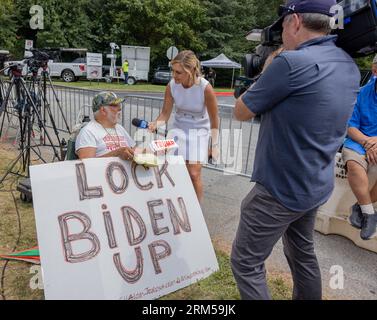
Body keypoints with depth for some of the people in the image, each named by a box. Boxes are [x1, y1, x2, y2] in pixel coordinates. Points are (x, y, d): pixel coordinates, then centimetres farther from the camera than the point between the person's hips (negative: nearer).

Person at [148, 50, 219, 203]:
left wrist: (214, 145, -6)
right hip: (178, 129, 3)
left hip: (199, 131, -3)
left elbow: (214, 120, -12)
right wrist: (156, 123, -27)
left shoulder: (205, 88, -23)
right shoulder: (171, 85, -14)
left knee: (194, 174, -4)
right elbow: (165, 113, -5)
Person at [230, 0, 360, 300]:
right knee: (302, 254, 26)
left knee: (245, 263, 6)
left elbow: (241, 112, -11)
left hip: (280, 190, -8)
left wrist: (268, 66, 3)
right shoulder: (349, 67, 2)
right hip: (316, 186, 9)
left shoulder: (292, 62, -24)